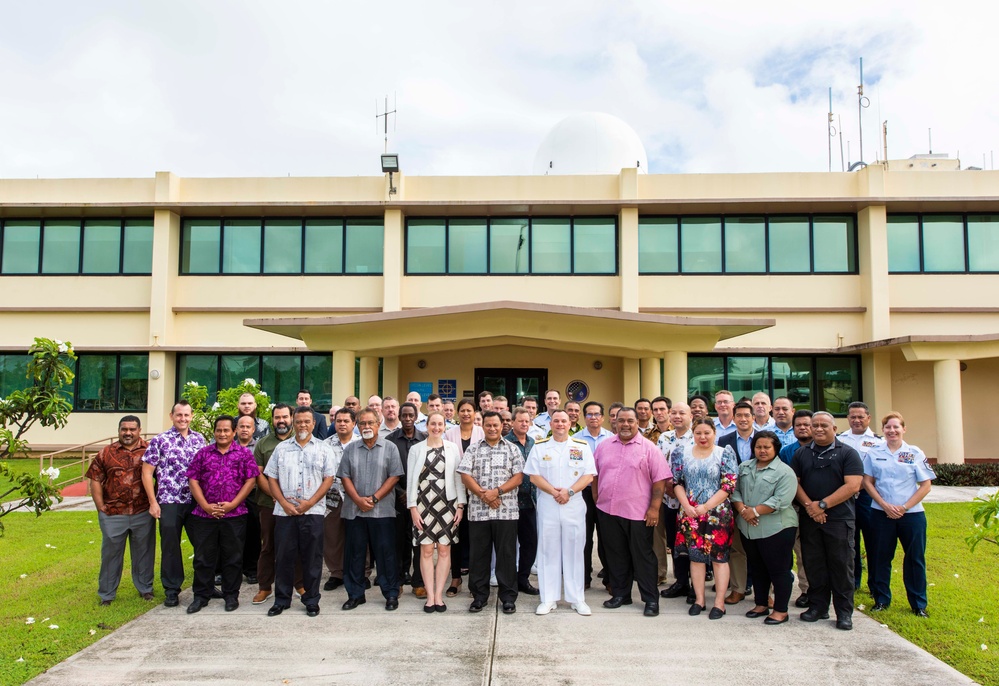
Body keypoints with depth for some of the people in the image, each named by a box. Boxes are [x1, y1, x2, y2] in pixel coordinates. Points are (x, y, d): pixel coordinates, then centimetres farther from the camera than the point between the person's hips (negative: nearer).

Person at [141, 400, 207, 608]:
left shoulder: (199, 439, 7)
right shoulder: (159, 440, -3)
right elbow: (147, 472, -3)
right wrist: (153, 502, -7)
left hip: (197, 501, 3)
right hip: (169, 502, -3)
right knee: (170, 547, 5)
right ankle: (171, 590, 19)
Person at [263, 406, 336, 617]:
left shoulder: (323, 449, 4)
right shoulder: (281, 448, 8)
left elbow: (328, 479, 0)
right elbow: (271, 478, 7)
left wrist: (309, 502, -10)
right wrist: (284, 503, -6)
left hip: (313, 511, -1)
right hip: (285, 511, 2)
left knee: (312, 557, 4)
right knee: (284, 556, 7)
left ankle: (311, 600, 16)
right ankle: (281, 600, 20)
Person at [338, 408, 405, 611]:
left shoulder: (390, 448, 2)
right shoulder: (350, 449, 9)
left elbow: (394, 476, -4)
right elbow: (345, 477, 4)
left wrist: (374, 498, -11)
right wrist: (358, 500, -9)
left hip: (382, 510, -3)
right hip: (354, 510, 3)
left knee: (385, 552, 1)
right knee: (354, 553, 9)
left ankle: (391, 594, 12)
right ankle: (355, 594, 21)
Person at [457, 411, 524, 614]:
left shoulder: (512, 449, 5)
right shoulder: (473, 449, 8)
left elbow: (518, 477, -1)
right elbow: (465, 476, 0)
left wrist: (497, 491, -14)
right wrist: (483, 495, -12)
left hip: (506, 511, -1)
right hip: (478, 511, 1)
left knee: (507, 554, 4)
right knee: (478, 554, 7)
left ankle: (508, 597, 15)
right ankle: (479, 596, 20)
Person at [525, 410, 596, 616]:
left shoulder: (582, 447, 5)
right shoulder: (540, 447, 5)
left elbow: (589, 475, -1)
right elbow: (534, 476, -1)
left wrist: (569, 491, -15)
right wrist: (554, 492, -14)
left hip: (574, 505, 0)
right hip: (547, 505, 0)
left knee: (574, 550, 5)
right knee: (548, 550, 5)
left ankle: (577, 598, 15)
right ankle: (548, 599, 13)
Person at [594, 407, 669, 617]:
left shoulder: (649, 448, -4)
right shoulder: (604, 446, 9)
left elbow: (660, 480, -6)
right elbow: (594, 475, 15)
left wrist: (654, 508, -11)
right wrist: (597, 499, 9)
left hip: (638, 513, -4)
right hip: (608, 511, 4)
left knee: (642, 556, 4)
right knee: (616, 556, 13)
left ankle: (651, 599, 15)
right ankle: (620, 594, 26)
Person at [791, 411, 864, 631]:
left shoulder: (848, 453, 0)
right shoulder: (801, 454, 12)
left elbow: (853, 485, -9)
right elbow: (794, 482, 7)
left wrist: (823, 504, -14)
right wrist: (809, 505, -11)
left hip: (839, 519, -3)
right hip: (809, 519, 3)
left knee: (841, 566, 1)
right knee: (813, 565, 8)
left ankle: (844, 612, 12)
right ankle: (817, 607, 20)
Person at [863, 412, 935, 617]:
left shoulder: (915, 453, 0)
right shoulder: (874, 453, 3)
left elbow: (925, 485, -1)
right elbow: (867, 482, 2)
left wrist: (904, 507, -10)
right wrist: (885, 505, -10)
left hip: (912, 514, -1)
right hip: (881, 514, 1)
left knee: (915, 558, 6)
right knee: (882, 557, 8)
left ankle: (919, 604, 18)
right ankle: (881, 600, 19)